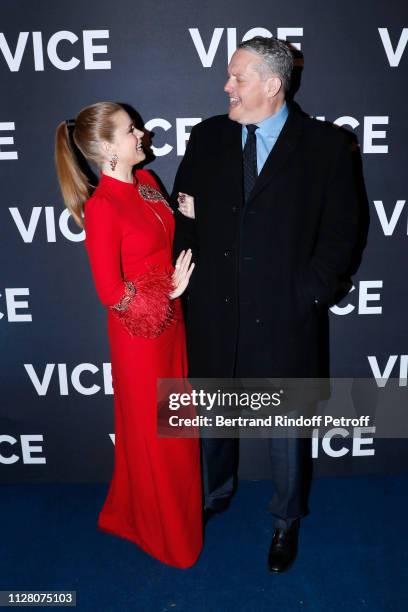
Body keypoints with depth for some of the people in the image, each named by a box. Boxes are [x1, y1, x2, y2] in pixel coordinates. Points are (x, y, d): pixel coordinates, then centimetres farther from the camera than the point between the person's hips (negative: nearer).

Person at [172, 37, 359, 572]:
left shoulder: (325, 145, -5)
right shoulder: (206, 137, 4)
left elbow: (340, 232, -4)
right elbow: (185, 213, 8)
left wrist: (306, 296, -13)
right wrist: (191, 281, -5)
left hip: (282, 317, -3)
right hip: (213, 311, 3)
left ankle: (287, 521, 39)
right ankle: (213, 495, 48)